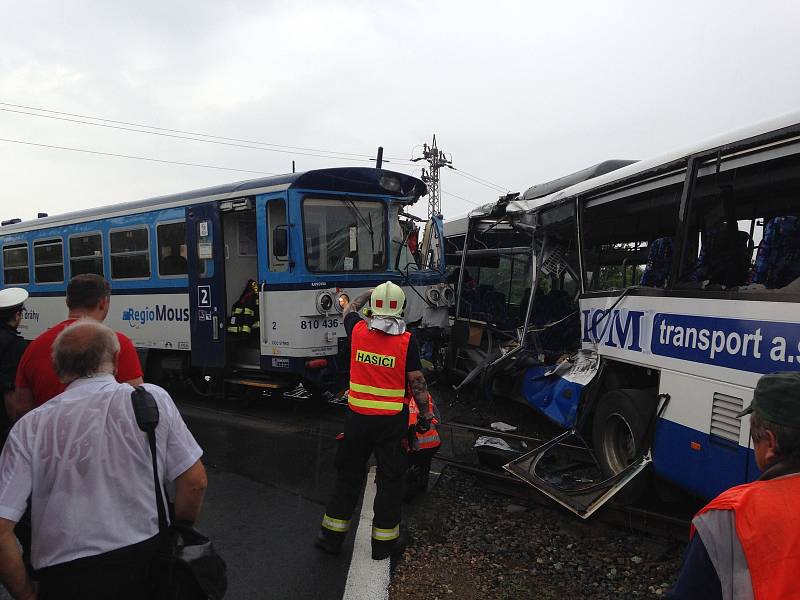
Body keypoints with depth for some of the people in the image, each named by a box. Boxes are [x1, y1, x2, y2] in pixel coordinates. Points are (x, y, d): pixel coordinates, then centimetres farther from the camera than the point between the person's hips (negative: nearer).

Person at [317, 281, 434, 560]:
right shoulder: (407, 341, -13)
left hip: (358, 418, 2)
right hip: (393, 420, -2)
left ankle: (332, 535, 26)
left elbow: (349, 310, 19)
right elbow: (417, 383, -9)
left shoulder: (358, 331, -5)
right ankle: (384, 541, 21)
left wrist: (368, 293, 34)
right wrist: (425, 415, 3)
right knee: (390, 479, 11)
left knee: (348, 475, 16)